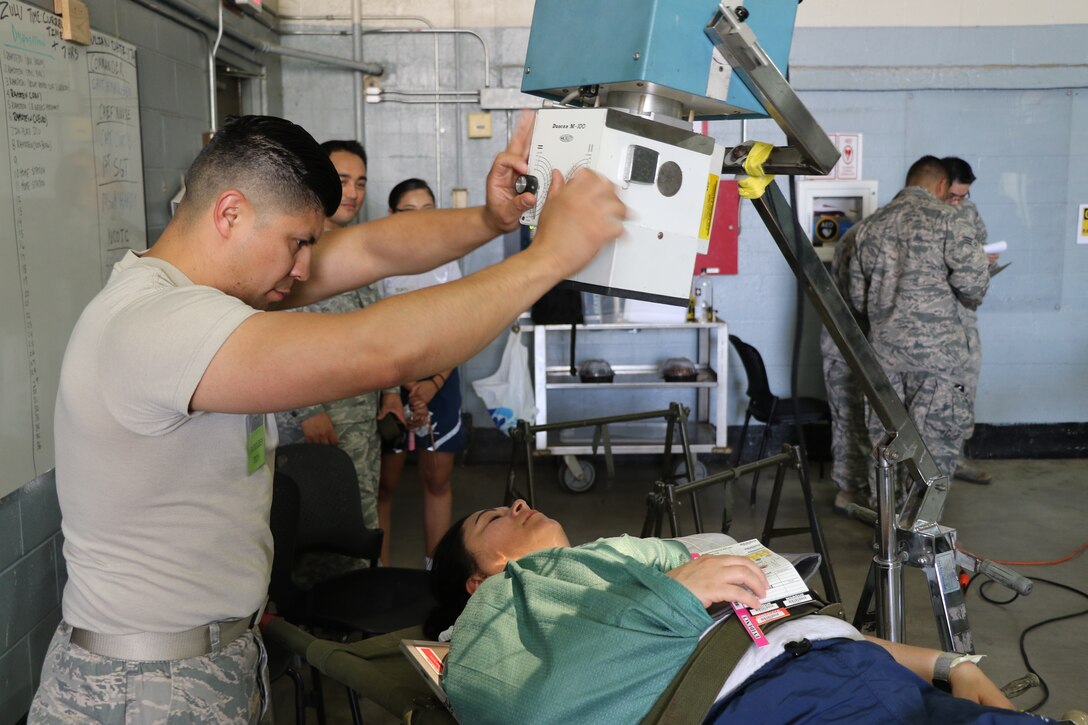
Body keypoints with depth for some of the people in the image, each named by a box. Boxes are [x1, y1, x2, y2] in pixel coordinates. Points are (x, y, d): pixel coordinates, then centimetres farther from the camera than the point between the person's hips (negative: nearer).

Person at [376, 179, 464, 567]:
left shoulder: (446, 263, 8)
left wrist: (434, 384, -8)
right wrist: (405, 387, -14)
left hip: (440, 381, 4)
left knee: (438, 478, 7)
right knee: (385, 482, -1)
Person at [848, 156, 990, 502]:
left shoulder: (870, 225, 12)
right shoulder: (944, 218, -5)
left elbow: (858, 297, 14)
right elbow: (971, 279, -14)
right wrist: (971, 297, 8)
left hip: (883, 347, 5)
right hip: (935, 347, -5)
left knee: (884, 435, 12)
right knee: (936, 437, 3)